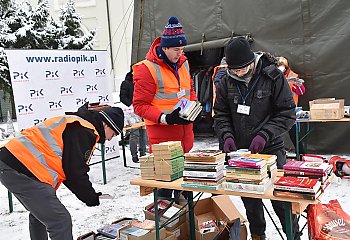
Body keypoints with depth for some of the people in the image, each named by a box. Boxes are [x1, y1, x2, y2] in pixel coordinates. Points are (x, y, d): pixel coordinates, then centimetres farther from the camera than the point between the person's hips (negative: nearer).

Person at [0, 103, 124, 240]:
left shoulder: (72, 123, 23)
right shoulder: (84, 131, -9)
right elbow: (75, 171, -11)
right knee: (61, 221, -9)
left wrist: (88, 194, 21)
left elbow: (64, 167, 24)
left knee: (39, 213, 30)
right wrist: (90, 198, 4)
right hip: (22, 172, -11)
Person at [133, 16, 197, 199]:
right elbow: (140, 105, -12)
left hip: (185, 128, 7)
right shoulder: (147, 69, -13)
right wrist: (165, 118, -23)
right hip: (162, 131, -7)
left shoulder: (183, 63, 10)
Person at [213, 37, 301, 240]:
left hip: (271, 150, -3)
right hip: (241, 150, 4)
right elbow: (221, 115, 6)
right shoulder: (226, 82, 1)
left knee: (281, 199, 4)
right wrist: (227, 135, -12)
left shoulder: (273, 77, -10)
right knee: (250, 201, 16)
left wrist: (265, 135, -20)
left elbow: (287, 114, -9)